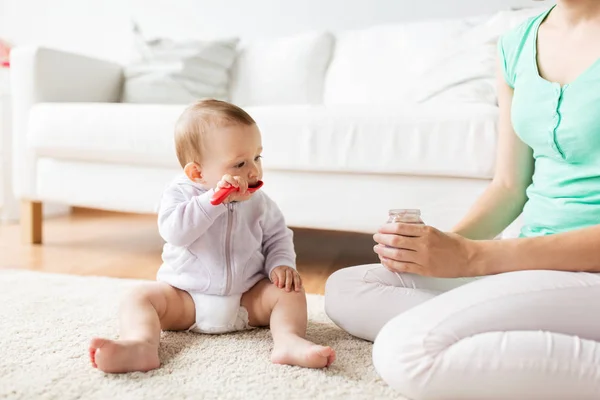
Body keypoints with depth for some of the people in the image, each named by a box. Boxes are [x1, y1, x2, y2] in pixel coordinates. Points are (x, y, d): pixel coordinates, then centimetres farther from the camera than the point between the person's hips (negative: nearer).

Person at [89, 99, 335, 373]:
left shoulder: (258, 202, 0)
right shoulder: (180, 193, -9)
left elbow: (277, 236, 10)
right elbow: (174, 231, -27)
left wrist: (281, 264, -11)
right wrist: (215, 199, -32)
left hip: (249, 298, 2)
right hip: (185, 297, -1)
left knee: (290, 291, -18)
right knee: (141, 297, -21)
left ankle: (288, 340, -40)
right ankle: (141, 345, -45)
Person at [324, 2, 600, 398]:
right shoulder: (518, 43, 7)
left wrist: (471, 256, -24)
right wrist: (444, 244, -7)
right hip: (531, 260, 8)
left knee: (409, 350, -29)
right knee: (344, 288, 1)